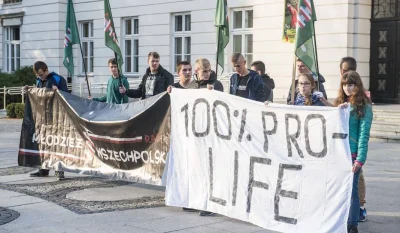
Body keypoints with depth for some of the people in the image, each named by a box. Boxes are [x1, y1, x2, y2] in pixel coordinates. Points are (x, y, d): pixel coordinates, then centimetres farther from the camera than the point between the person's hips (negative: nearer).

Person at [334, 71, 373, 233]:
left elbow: (364, 134, -10)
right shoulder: (340, 103, 13)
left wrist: (360, 159, -18)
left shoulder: (364, 107, -4)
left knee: (351, 189, -2)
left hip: (352, 154, -5)